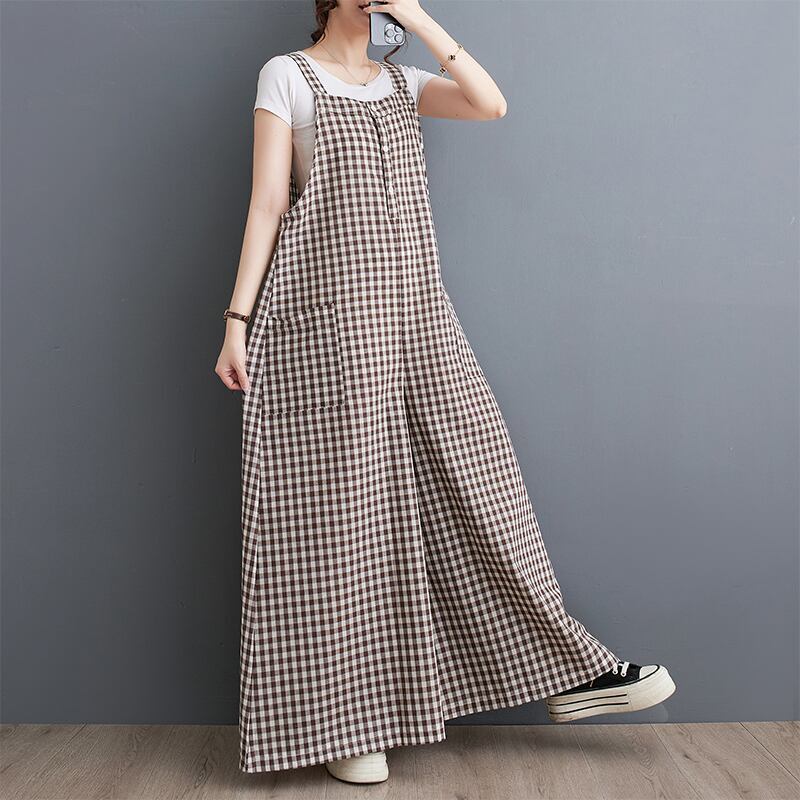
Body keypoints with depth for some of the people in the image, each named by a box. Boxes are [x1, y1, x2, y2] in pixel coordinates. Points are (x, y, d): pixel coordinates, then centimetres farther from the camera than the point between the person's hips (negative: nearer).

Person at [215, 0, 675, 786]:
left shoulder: (403, 81, 18)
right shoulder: (287, 75, 5)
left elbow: (491, 104, 1)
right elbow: (267, 202, -1)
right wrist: (238, 319, -7)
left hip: (411, 309, 5)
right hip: (323, 310, -4)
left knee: (468, 477, 4)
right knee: (334, 498, -2)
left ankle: (565, 673, 14)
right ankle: (344, 717, 12)